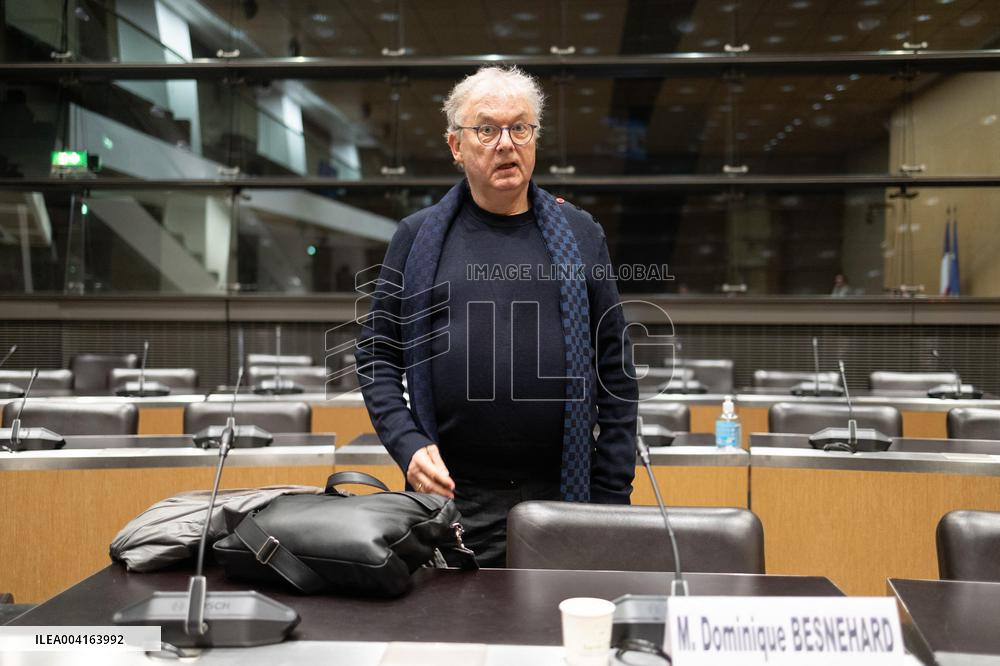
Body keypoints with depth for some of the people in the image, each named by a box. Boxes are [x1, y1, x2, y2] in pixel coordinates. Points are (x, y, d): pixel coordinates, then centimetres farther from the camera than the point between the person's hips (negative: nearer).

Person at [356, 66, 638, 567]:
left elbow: (616, 373, 6)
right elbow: (376, 356, 7)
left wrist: (612, 498, 1)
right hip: (451, 497, 0)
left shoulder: (580, 235, 7)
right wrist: (408, 445, -9)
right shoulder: (418, 237, 5)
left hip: (563, 497, 1)